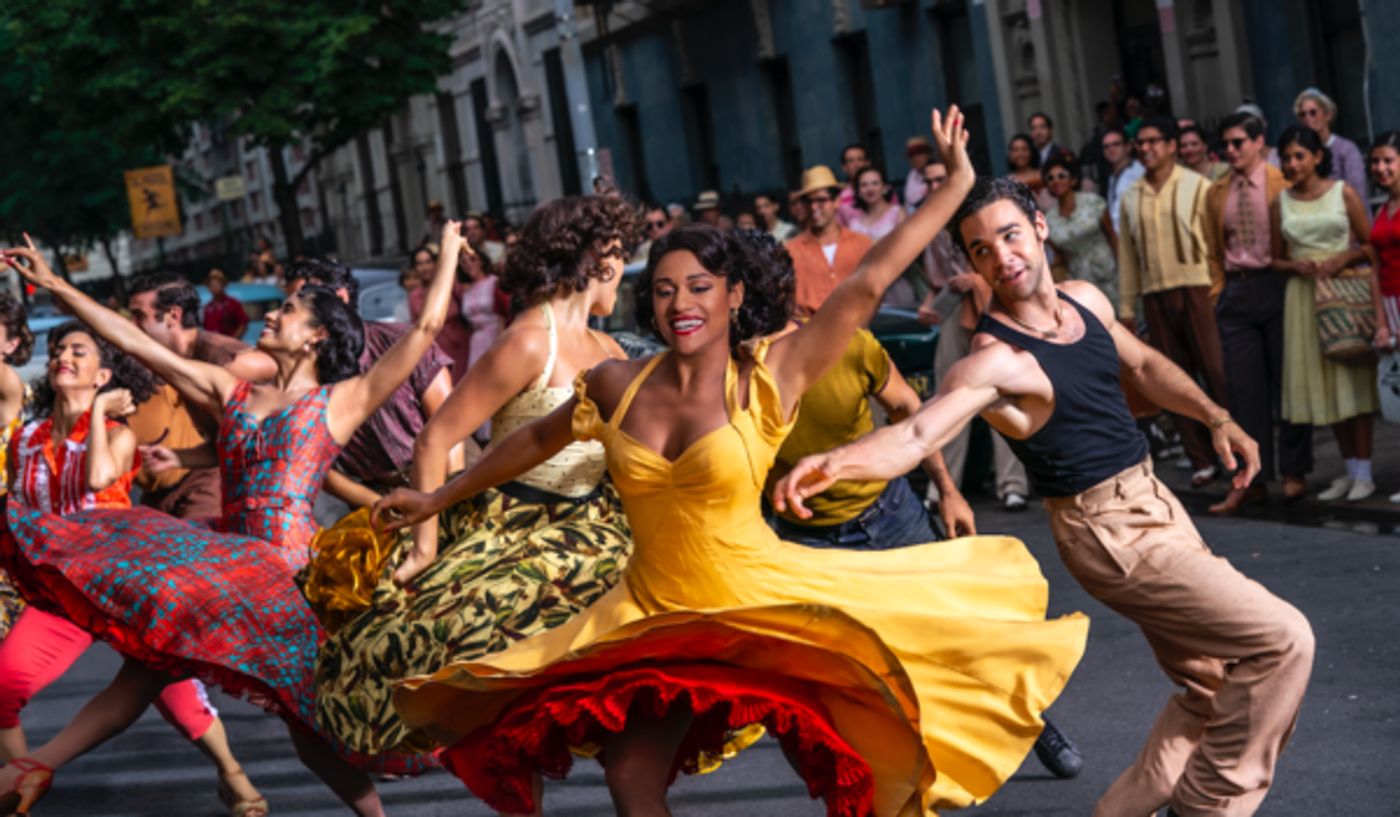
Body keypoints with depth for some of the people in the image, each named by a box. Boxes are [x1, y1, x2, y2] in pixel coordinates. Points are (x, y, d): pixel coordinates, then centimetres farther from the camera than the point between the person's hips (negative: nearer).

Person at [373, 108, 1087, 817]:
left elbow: (868, 282, -14)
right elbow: (535, 441, 16)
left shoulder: (767, 377, -11)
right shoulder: (617, 386, -1)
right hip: (654, 616, 4)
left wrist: (957, 184, -15)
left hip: (763, 606, -3)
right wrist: (437, 498, 24)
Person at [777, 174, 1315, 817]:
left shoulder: (1085, 300, 3)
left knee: (1210, 688, 14)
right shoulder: (995, 359, -21)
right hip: (1111, 533, -8)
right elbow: (914, 432, -36)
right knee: (1282, 639, -11)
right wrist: (837, 461, -55)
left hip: (1155, 502, 8)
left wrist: (1215, 418, 12)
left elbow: (1145, 366, 22)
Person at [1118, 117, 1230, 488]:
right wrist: (1126, 306, 12)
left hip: (1196, 287, -4)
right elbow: (1127, 254, 14)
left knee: (1217, 372, -7)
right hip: (1155, 294, 4)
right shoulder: (1131, 197, 13)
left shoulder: (1196, 186, 1)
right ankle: (1201, 460, 10)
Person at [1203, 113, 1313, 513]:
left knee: (1288, 382, 2)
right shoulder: (1216, 193, 10)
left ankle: (1293, 473, 11)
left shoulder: (1282, 184, -2)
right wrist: (1219, 291, 9)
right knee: (1245, 388, 3)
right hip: (1236, 293, 4)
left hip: (1275, 284, -4)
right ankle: (1252, 478, 6)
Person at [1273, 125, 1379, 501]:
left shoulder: (1342, 192, 0)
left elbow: (1370, 245, 1)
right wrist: (1296, 265, -7)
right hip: (1303, 296, 3)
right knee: (1320, 383, 4)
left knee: (1352, 377, -4)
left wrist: (1341, 259, -16)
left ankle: (1364, 473, 0)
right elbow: (1276, 258, 13)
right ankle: (1349, 470, 14)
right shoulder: (1280, 203, 7)